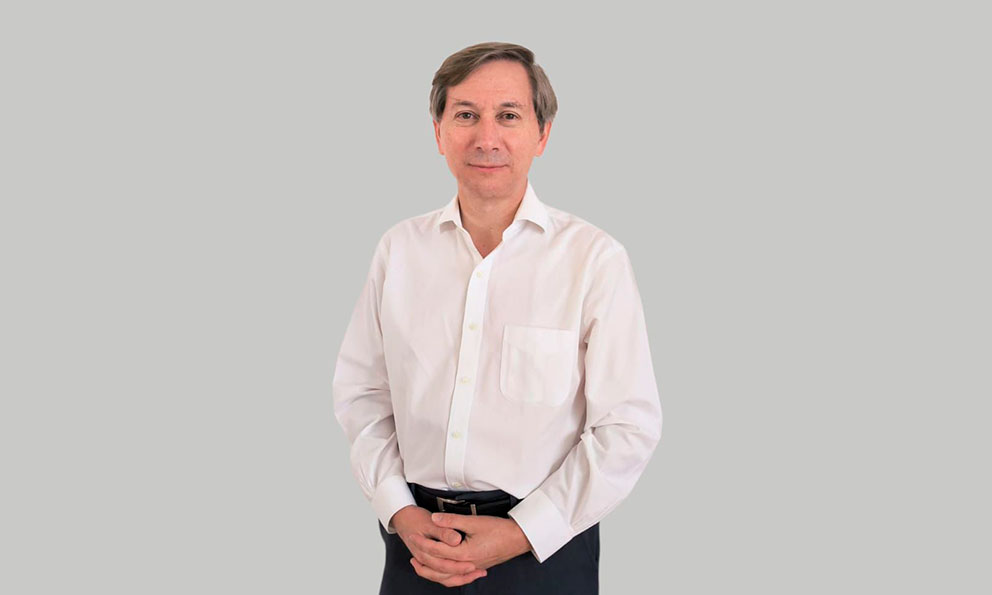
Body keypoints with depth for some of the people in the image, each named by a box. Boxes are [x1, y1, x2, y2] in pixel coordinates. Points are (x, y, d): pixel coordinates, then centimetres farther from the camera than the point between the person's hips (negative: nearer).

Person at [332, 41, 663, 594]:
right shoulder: (398, 249, 1)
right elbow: (361, 393, 6)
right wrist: (400, 512, -6)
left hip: (544, 548, -2)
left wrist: (521, 533, -13)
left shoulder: (596, 257, -9)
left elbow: (629, 427, -10)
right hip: (416, 542, 3)